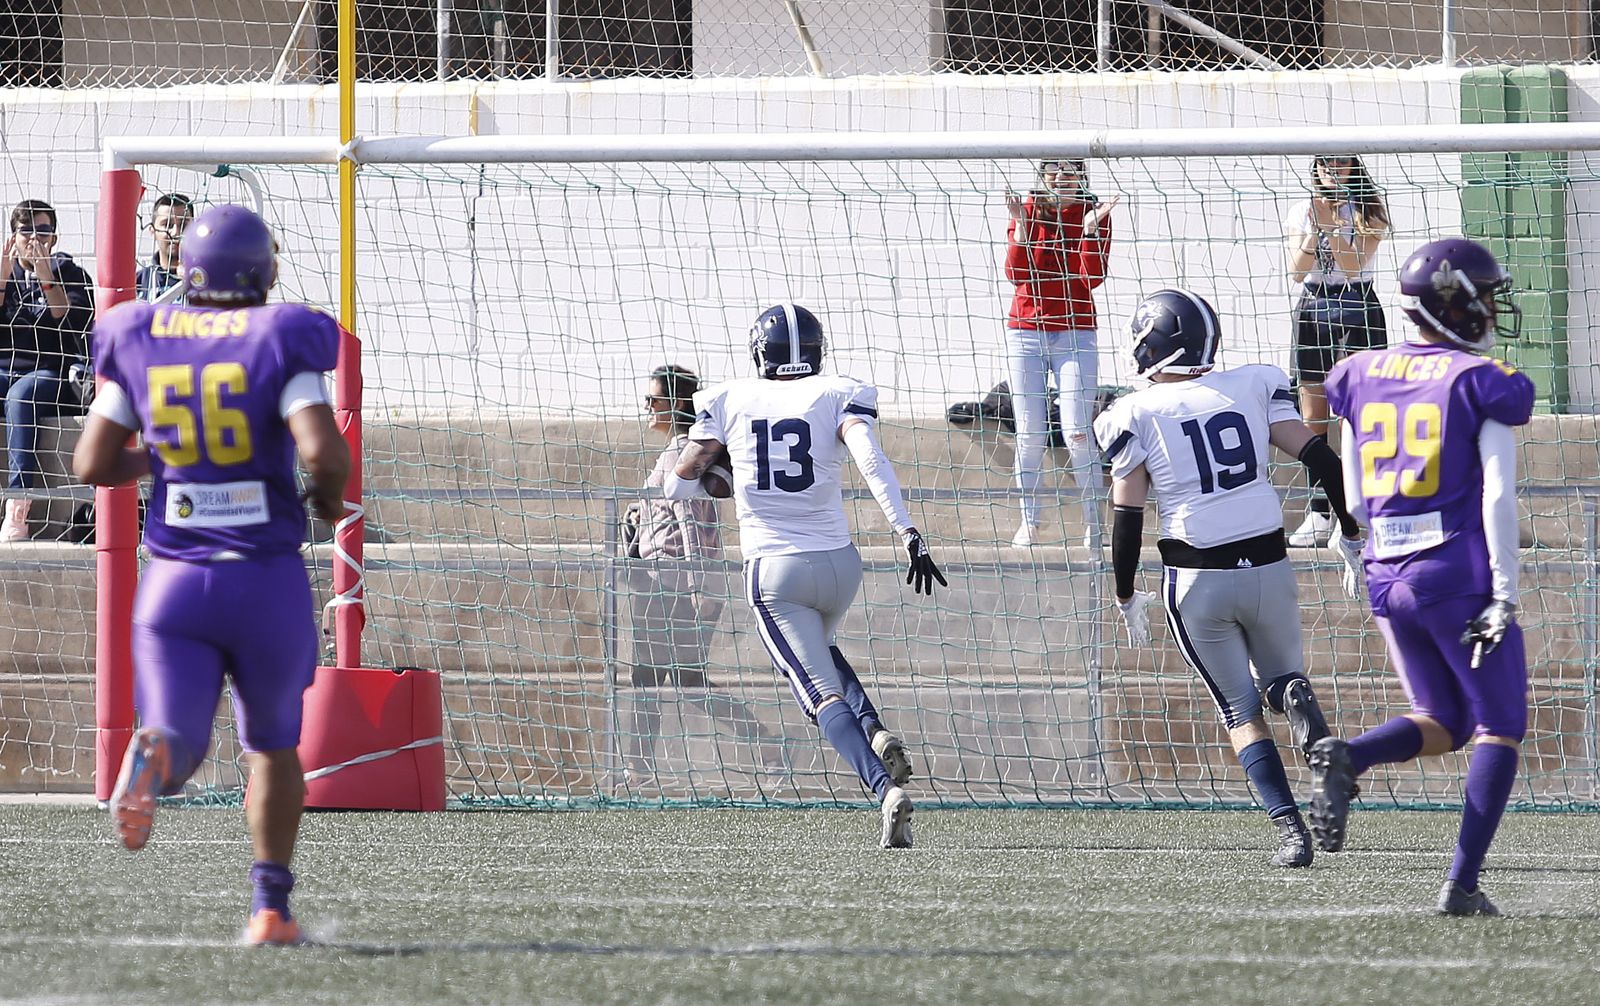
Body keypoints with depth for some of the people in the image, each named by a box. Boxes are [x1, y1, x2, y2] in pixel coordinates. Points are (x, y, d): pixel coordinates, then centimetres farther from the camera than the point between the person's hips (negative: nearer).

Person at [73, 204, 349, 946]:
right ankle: (270, 904, 16)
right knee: (273, 742, 21)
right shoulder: (279, 342, -6)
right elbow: (324, 452, -19)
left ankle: (154, 753, -41)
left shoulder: (139, 342, 4)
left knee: (176, 750, -4)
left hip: (174, 579, 1)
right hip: (266, 577, -1)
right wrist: (327, 496, 4)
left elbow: (92, 463, 6)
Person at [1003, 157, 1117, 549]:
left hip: (1075, 333, -2)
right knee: (1030, 432, 2)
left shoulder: (1095, 213, 0)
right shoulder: (1027, 209, 3)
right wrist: (1021, 223, -18)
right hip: (1026, 331, 2)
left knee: (1077, 432, -9)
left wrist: (1091, 227, -20)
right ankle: (1029, 522, 10)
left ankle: (1093, 523, -2)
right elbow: (1015, 273, -7)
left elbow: (1093, 278, -10)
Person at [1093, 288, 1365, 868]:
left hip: (1196, 580, -2)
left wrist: (1127, 597, 9)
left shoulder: (1137, 415, -4)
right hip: (1268, 569, 2)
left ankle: (1288, 826, -8)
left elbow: (1126, 518, -3)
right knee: (1280, 678, 22)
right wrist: (1350, 537, 9)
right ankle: (1299, 700, -17)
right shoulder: (1254, 387, 3)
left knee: (1241, 708, 11)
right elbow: (1321, 460, -1)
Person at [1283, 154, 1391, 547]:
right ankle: (1319, 516, 7)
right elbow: (1297, 272, -3)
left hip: (1358, 310, -3)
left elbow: (1354, 263, -13)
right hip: (1313, 309, 3)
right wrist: (1314, 229, -15)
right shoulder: (1301, 212, 7)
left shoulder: (1368, 210, -1)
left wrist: (1330, 225, -20)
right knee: (1313, 420, 2)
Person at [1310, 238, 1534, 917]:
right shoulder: (1482, 383, -7)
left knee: (1443, 725, 19)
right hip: (1461, 575, -5)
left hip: (1387, 578, 5)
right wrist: (1504, 593, -13)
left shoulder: (1362, 377, 9)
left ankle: (1345, 758, -10)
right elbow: (1498, 495, -14)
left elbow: (1355, 497, 12)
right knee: (1499, 728, 8)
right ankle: (1461, 884, -2)